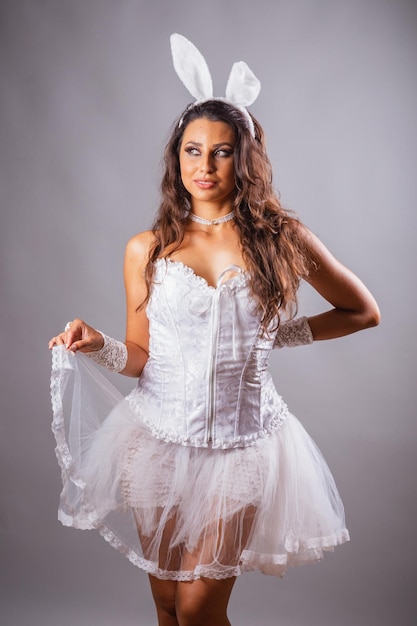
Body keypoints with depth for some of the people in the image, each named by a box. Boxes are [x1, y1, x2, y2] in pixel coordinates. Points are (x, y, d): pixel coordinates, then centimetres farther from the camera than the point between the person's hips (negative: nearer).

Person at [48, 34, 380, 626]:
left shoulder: (282, 239, -2)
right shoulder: (146, 250, 0)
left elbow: (363, 311, 9)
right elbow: (142, 356, 6)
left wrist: (285, 334, 0)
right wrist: (99, 347, -13)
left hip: (240, 442, -1)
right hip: (158, 437, 2)